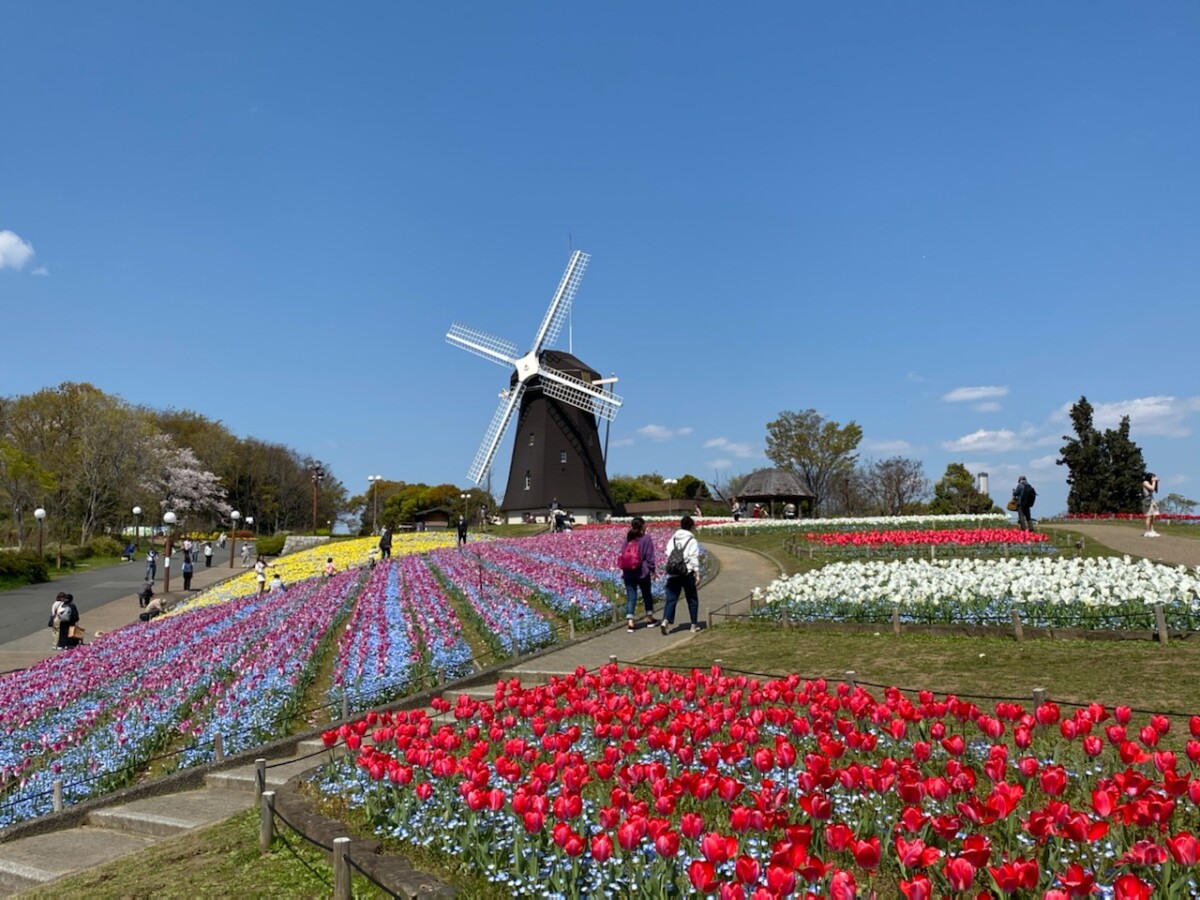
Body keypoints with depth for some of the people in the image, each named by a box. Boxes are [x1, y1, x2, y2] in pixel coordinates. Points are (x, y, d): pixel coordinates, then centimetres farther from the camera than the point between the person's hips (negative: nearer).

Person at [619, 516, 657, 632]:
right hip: (643, 572, -3)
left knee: (630, 597, 4)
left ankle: (631, 623, -6)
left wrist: (623, 570, 17)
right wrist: (652, 570, 1)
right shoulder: (646, 538, -8)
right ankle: (649, 619, 29)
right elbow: (649, 556, -8)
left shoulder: (627, 538, 5)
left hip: (628, 573, 3)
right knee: (647, 595, 17)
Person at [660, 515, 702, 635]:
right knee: (692, 599, 11)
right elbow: (694, 558, -11)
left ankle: (666, 620, -16)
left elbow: (668, 554, 5)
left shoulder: (673, 538, 7)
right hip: (687, 573, -4)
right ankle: (694, 624, 17)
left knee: (671, 598, 3)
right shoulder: (691, 540, -7)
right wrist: (697, 573, -9)